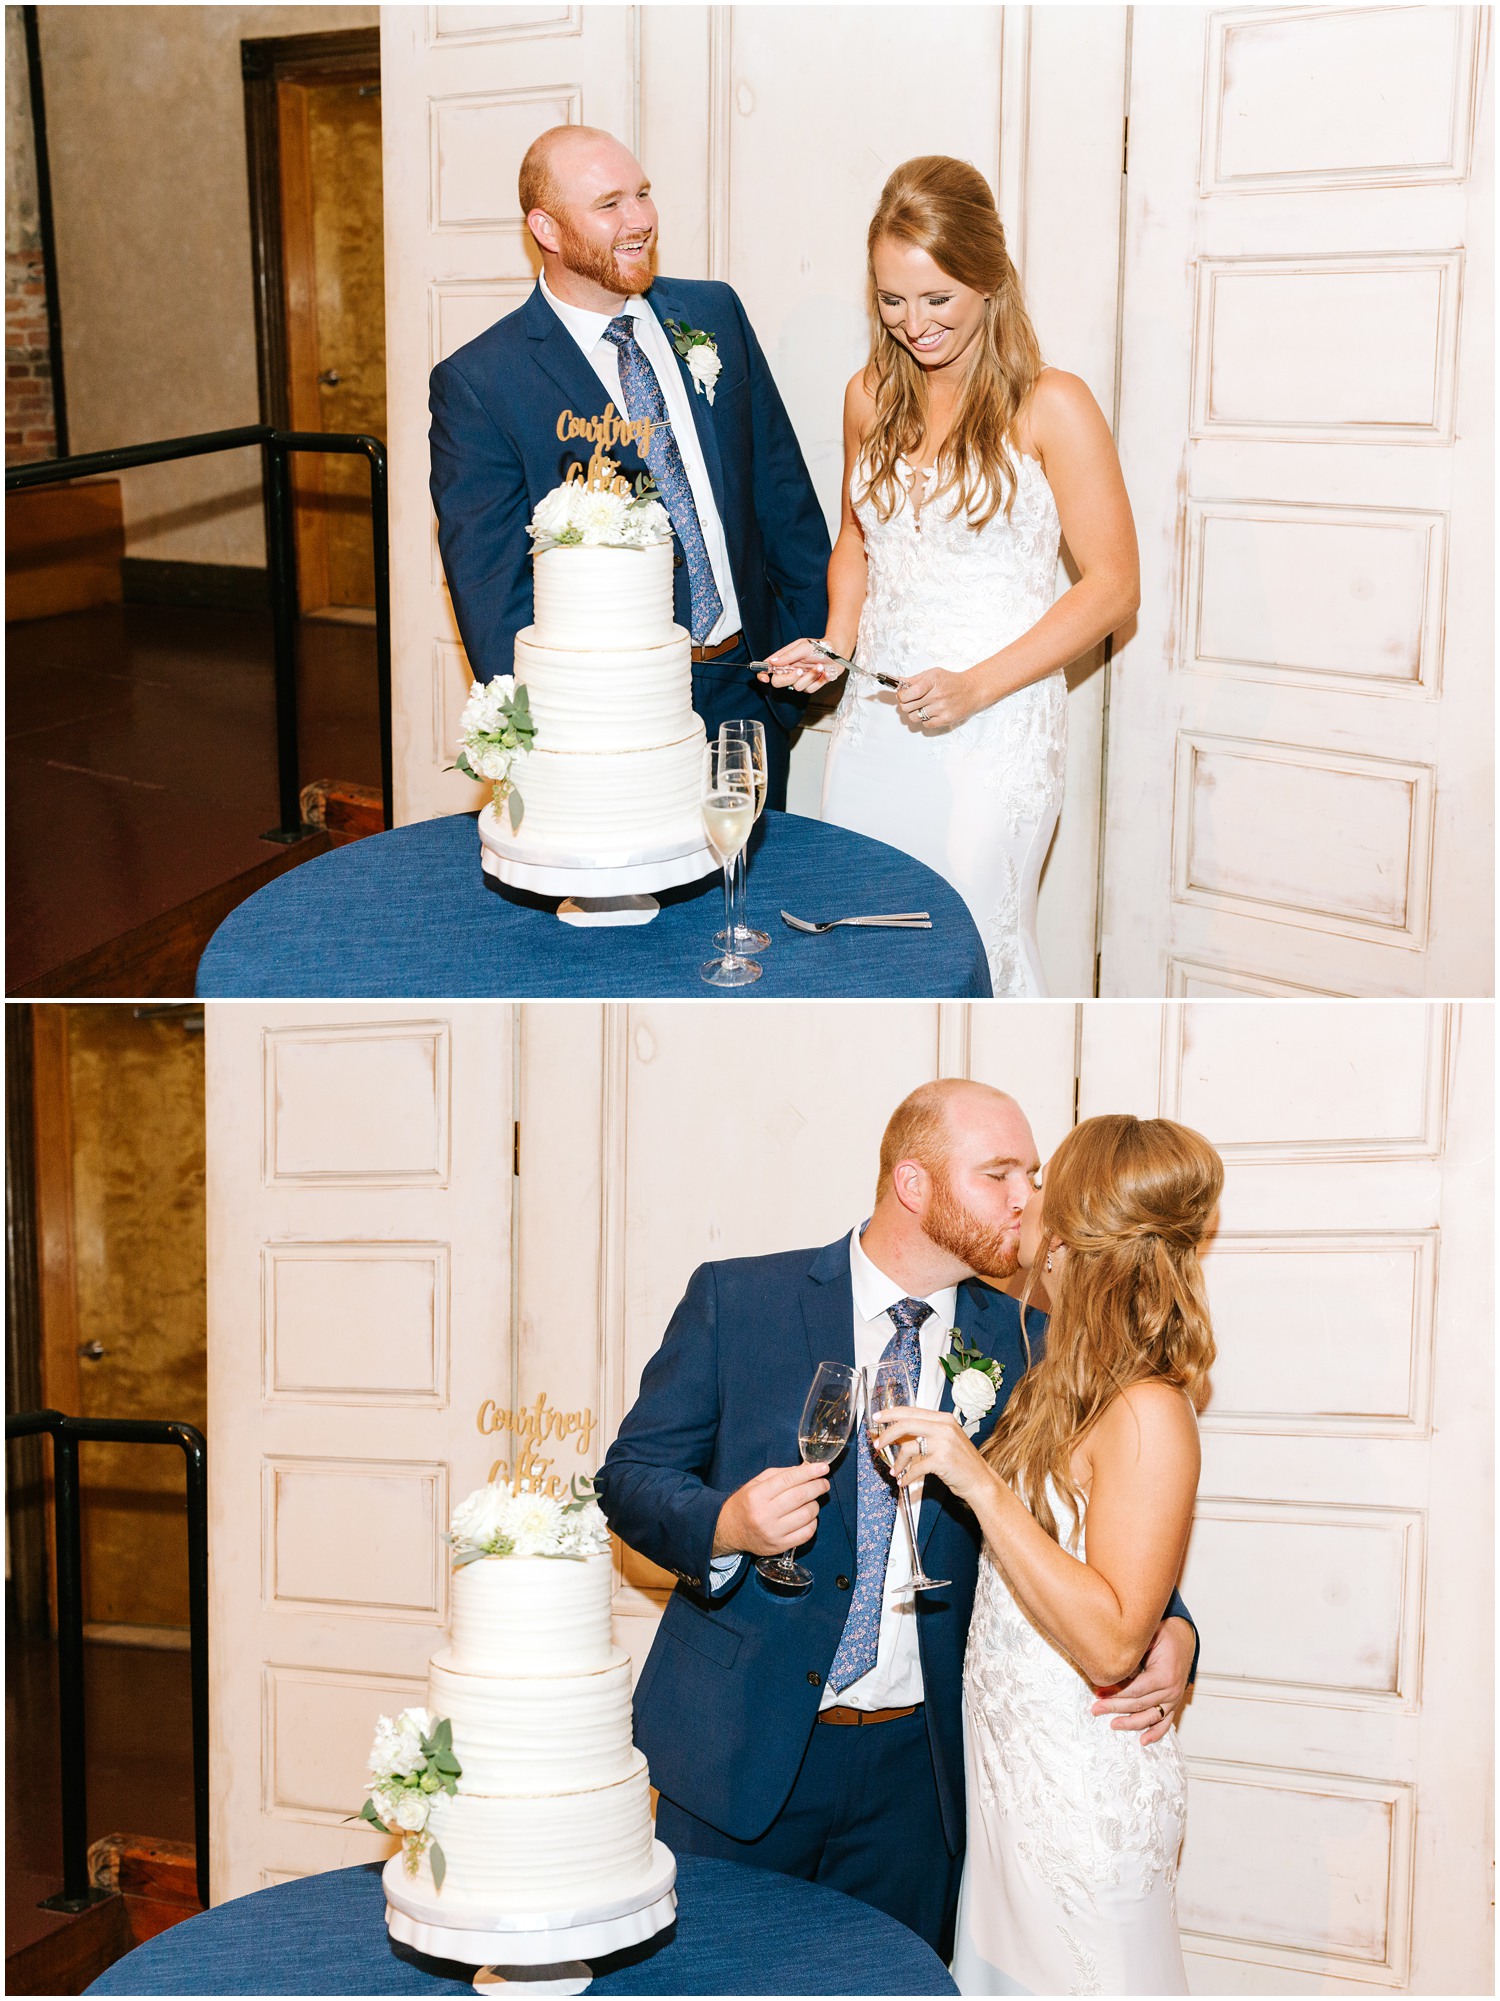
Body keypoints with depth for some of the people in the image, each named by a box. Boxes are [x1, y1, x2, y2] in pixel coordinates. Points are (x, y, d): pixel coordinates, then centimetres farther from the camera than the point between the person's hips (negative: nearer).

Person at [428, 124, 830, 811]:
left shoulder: (715, 314, 5)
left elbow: (782, 486, 10)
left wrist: (815, 638, 3)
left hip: (749, 698, 5)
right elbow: (490, 592, -12)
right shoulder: (476, 384, -10)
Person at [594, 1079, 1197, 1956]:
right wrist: (725, 1525, -22)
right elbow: (630, 1477, -1)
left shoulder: (1017, 1341, 2)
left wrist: (1167, 1629, -15)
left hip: (917, 1767, 2)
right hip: (741, 1751, -2)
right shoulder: (736, 1299, -5)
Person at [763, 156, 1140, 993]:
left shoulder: (1050, 406, -8)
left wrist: (977, 686, -16)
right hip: (873, 717, 5)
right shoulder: (872, 397, 9)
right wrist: (834, 646, 3)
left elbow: (1113, 585, -8)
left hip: (996, 726, -5)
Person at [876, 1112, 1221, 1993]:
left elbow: (1110, 1641, -25)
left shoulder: (1149, 1412, -20)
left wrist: (981, 1484, -27)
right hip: (1013, 1780, 9)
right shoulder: (1064, 1385, 7)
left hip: (1086, 1800, -9)